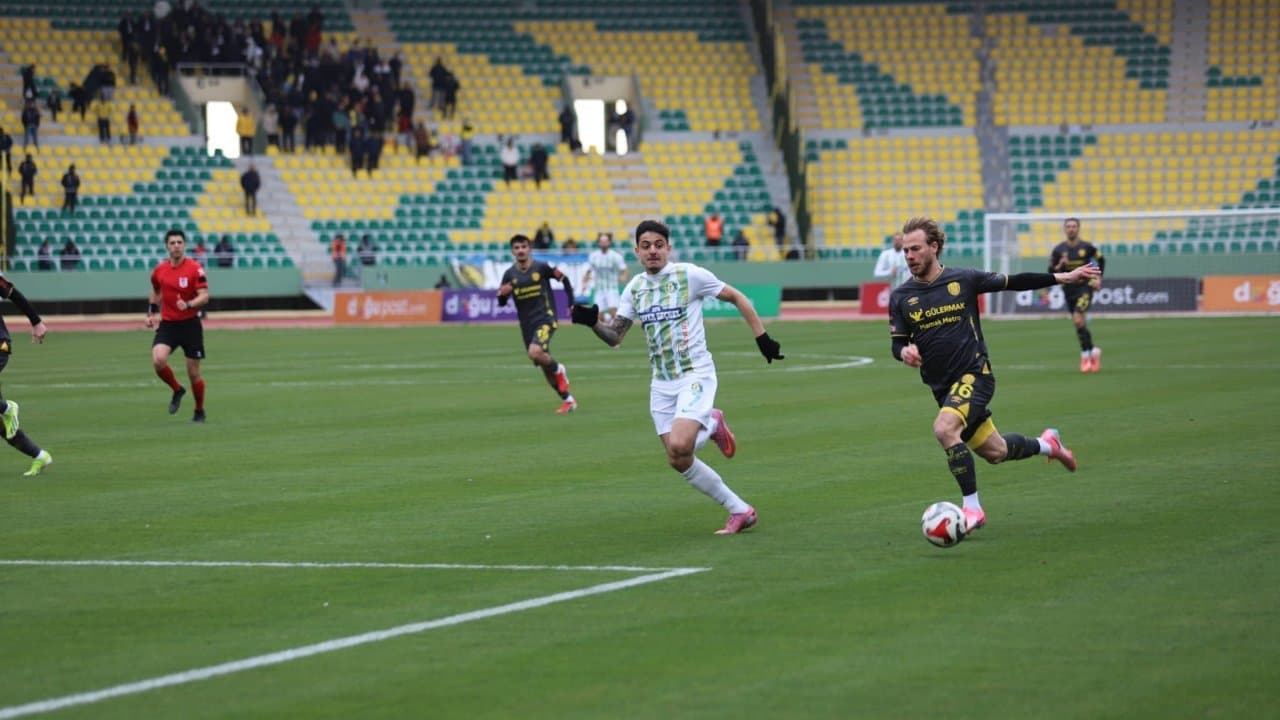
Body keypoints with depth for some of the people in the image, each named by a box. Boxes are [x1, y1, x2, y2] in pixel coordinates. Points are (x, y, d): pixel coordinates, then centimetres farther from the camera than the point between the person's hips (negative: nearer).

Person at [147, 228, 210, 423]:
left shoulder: (195, 268, -9)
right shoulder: (159, 270, 4)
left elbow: (204, 296, -14)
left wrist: (188, 304, -32)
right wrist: (151, 314, 13)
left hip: (190, 324, -3)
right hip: (167, 324, 3)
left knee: (194, 372, 3)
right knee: (158, 360, -22)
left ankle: (199, 411, 24)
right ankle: (177, 390, 6)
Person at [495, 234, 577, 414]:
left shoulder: (541, 267, -6)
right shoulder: (510, 274, 3)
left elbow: (564, 278, 6)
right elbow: (501, 303, 8)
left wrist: (572, 303, 1)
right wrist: (502, 293, -15)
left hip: (545, 318, -5)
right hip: (527, 325, 5)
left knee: (535, 352, -30)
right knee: (544, 365, 8)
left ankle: (558, 369, 1)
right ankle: (568, 400, 21)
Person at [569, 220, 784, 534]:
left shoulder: (689, 275, -9)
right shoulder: (634, 288, 7)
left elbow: (737, 298, 0)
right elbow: (614, 337, 7)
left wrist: (762, 338, -3)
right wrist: (592, 322, -13)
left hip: (695, 375, -6)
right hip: (662, 384, 6)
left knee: (679, 446, -27)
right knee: (679, 461, 0)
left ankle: (712, 426, 7)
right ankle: (739, 511, 17)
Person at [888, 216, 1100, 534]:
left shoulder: (963, 280, -5)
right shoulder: (900, 297, 1)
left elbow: (1013, 282, 4)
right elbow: (897, 343, 6)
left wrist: (1063, 278, 4)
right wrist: (904, 352, -19)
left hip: (974, 374, -4)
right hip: (942, 385, 4)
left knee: (944, 427, -30)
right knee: (994, 452, 12)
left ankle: (972, 508, -21)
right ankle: (1046, 444, 43)